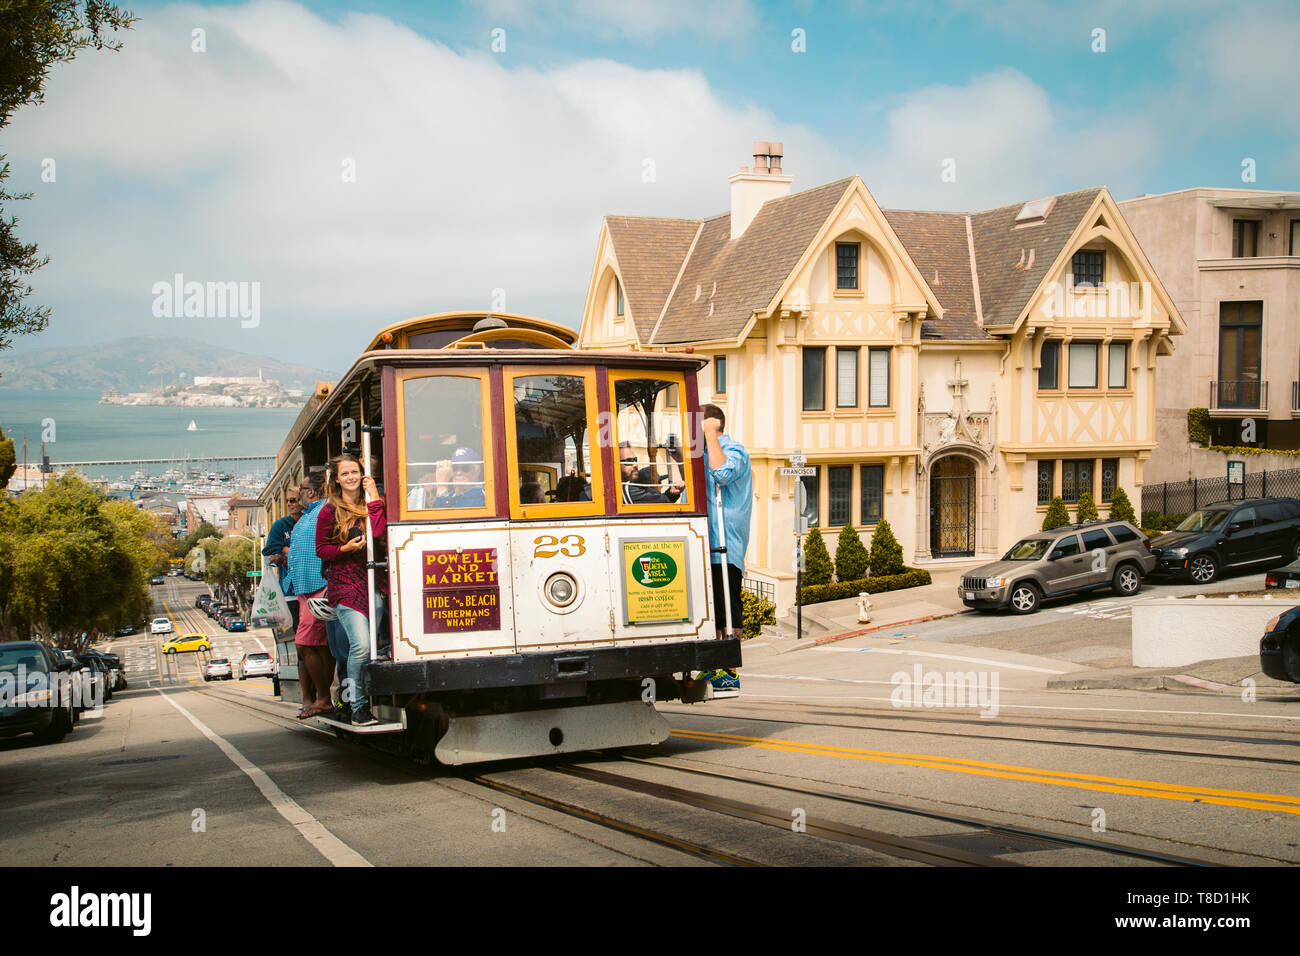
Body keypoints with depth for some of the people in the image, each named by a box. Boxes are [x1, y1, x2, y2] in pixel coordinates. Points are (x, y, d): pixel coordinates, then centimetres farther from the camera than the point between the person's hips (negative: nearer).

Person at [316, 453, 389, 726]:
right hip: (345, 585, -3)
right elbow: (321, 549, 7)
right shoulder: (329, 511, 3)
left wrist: (374, 497, -7)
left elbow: (379, 532, -10)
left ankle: (352, 691, 12)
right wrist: (345, 549, -10)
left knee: (368, 646, -3)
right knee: (362, 645, -14)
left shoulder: (372, 505, 10)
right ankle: (358, 707, -3)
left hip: (375, 582, 4)